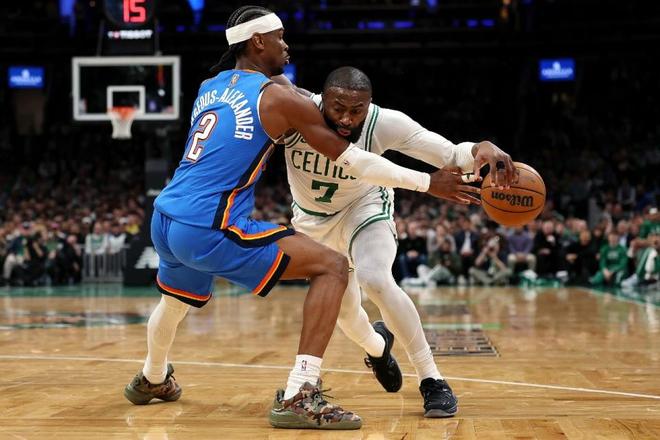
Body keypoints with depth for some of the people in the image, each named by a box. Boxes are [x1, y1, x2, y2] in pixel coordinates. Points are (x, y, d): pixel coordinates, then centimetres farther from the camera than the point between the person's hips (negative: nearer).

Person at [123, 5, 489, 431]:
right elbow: (354, 161, -3)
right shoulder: (279, 97, -5)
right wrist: (429, 183, 5)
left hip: (164, 221, 8)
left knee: (176, 298, 38)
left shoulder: (208, 88, 16)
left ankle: (152, 380, 63)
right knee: (332, 267, -6)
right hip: (210, 230, -8)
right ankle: (299, 397, -15)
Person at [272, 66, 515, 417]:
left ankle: (431, 379, -17)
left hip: (364, 206, -2)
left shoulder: (384, 123, -33)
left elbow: (450, 155, -34)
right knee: (342, 307, 11)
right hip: (313, 217, 2)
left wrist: (479, 150, -56)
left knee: (374, 280, -30)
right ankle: (376, 346, 49)